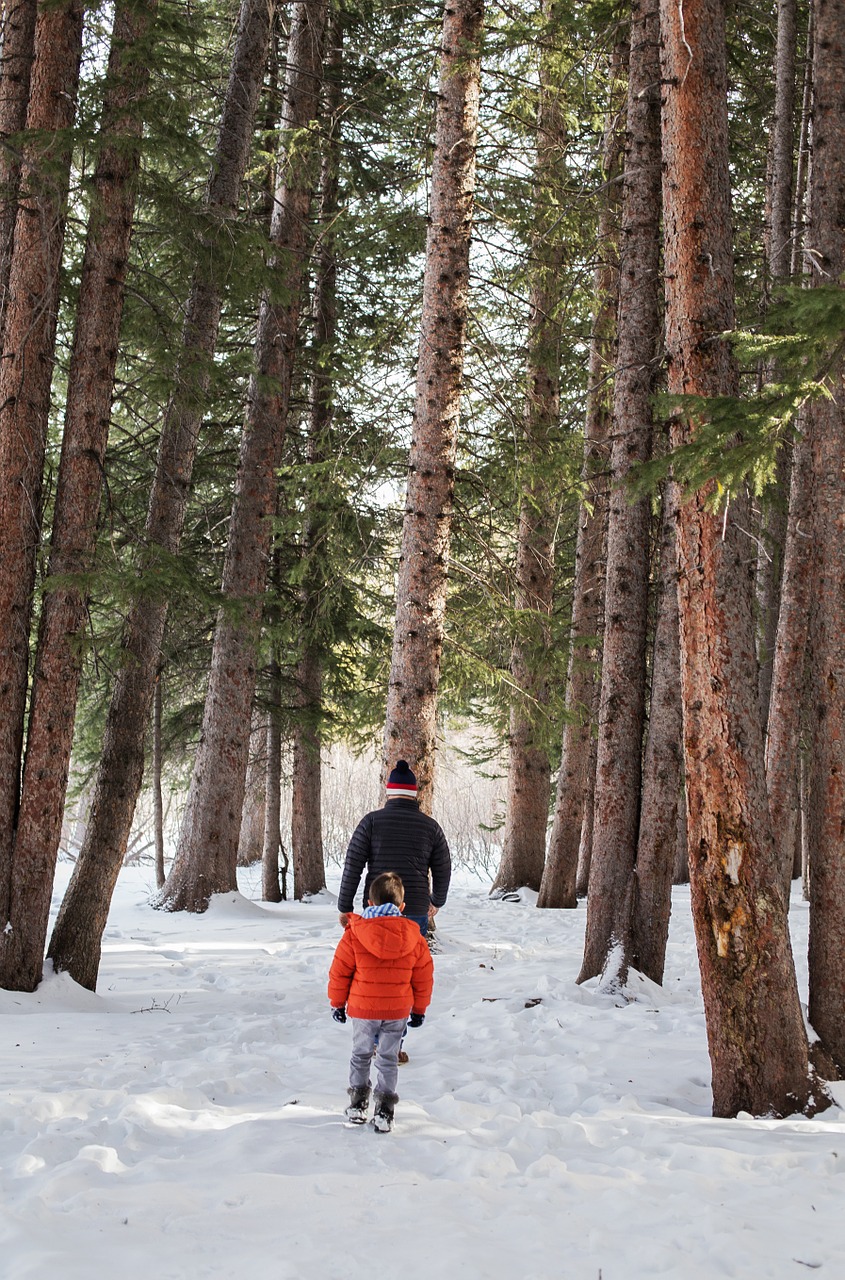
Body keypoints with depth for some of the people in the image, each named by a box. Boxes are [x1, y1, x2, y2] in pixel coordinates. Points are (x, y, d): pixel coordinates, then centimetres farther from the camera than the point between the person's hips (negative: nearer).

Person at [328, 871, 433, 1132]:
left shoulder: (354, 934, -11)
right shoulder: (414, 938, -5)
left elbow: (339, 973, -4)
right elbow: (424, 977, 3)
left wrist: (337, 1003, 10)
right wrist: (419, 1009, 16)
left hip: (362, 1010, -1)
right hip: (398, 1012, 1)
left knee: (360, 1055, 17)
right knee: (388, 1059, 11)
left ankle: (358, 1103, 22)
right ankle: (384, 1110, 10)